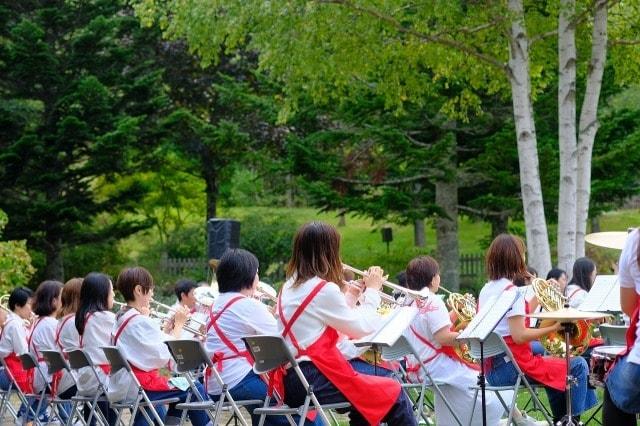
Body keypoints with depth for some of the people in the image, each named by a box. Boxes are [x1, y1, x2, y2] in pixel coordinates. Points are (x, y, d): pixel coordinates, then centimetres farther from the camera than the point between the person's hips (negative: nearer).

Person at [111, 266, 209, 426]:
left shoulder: (121, 319, 10)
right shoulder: (141, 322, -18)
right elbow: (166, 356, -18)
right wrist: (179, 325, -7)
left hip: (124, 386, 10)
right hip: (141, 386, -10)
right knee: (195, 390, -4)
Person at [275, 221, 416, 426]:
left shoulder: (289, 287, 11)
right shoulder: (325, 290, -14)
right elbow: (364, 329, -5)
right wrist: (372, 291, 8)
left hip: (289, 383, 9)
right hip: (314, 380, -9)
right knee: (394, 394, 5)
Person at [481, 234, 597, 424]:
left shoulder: (486, 290, 11)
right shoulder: (511, 291, -15)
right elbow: (519, 336, -22)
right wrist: (554, 327, -18)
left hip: (493, 369, 9)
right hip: (514, 366, -9)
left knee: (552, 364, 32)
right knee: (578, 365, -3)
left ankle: (560, 420, 32)